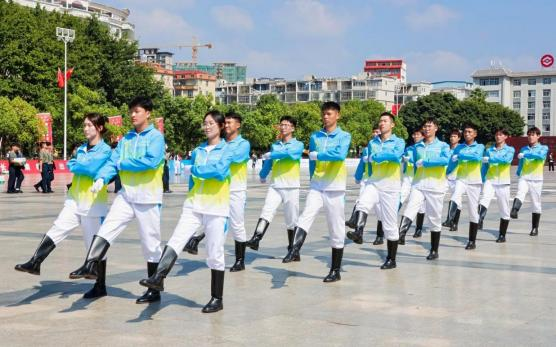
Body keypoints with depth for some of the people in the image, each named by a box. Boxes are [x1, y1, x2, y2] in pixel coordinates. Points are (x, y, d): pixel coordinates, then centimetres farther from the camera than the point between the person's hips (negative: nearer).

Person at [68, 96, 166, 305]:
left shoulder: (156, 137, -7)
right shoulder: (126, 139, 12)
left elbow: (150, 161, -22)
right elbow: (112, 161, 4)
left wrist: (122, 164, -11)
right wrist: (101, 178, -15)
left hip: (147, 197, -5)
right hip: (126, 195, 5)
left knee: (150, 244, 2)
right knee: (106, 229, -13)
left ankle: (154, 290, 10)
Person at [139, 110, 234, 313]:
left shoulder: (228, 150, -1)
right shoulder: (198, 151, 13)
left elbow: (220, 171, -19)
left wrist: (192, 169, -13)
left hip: (216, 210, -4)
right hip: (193, 206, 4)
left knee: (215, 255, 1)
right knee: (175, 241, -16)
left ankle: (217, 299, 9)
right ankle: (158, 278, -25)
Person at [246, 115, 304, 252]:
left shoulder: (298, 145, -1)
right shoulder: (275, 145, 14)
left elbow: (289, 153, -23)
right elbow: (268, 163, 28)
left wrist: (270, 155, -18)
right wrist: (263, 175, 38)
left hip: (291, 187, -3)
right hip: (275, 186, 3)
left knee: (291, 220, 4)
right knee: (266, 212, -18)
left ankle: (291, 247, 16)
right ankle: (255, 239, -31)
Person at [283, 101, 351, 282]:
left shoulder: (344, 136, -2)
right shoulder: (315, 136, 10)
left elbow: (340, 155, -22)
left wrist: (317, 155, -16)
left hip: (335, 188, -3)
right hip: (316, 186, 3)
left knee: (336, 229, 3)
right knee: (305, 217, -22)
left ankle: (335, 271, 9)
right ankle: (294, 251, -34)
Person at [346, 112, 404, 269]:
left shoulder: (398, 142, 0)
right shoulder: (372, 143, 13)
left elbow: (396, 155, -21)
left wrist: (376, 157, -17)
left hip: (390, 186, -3)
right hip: (373, 183, 3)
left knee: (390, 224, 1)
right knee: (362, 204, -31)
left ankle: (391, 259, 10)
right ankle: (358, 232, -47)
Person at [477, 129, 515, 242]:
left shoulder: (510, 150, 4)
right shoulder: (489, 150, 10)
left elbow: (507, 159, -18)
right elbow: (484, 167, 12)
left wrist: (490, 159, -24)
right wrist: (482, 181, 5)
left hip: (503, 183, -1)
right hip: (489, 181, 1)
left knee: (504, 210, 5)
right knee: (484, 200, -28)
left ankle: (502, 235, 15)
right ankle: (479, 222, -45)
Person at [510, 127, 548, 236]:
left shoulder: (543, 148, 2)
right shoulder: (523, 149, 13)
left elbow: (541, 156, -21)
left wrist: (525, 155, -30)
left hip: (536, 180, -2)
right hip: (523, 178, 2)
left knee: (536, 203, 3)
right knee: (520, 194, -27)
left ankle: (535, 228, 12)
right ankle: (514, 211, -52)